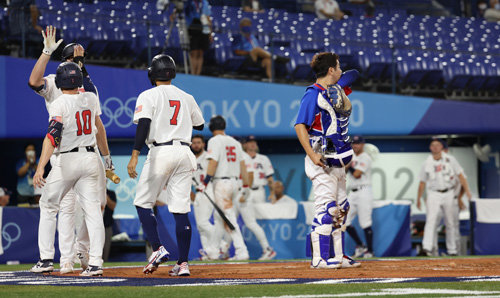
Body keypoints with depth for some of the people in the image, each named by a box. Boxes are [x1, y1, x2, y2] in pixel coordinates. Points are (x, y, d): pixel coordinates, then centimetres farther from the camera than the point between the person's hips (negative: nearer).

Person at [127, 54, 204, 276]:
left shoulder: (148, 96, -1)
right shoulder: (187, 98, 14)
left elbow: (143, 125, -15)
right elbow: (200, 125, 26)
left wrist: (135, 155, -21)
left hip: (161, 152, -4)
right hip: (185, 153, 5)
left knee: (143, 203, 8)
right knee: (181, 210, 3)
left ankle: (158, 249, -8)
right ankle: (183, 263, -2)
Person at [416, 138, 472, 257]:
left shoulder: (450, 160, 3)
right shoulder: (427, 163, 4)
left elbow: (460, 176, 1)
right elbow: (422, 183, 10)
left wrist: (467, 190, -10)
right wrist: (418, 199, 9)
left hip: (448, 194, 1)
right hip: (433, 194, -1)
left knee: (450, 223, 7)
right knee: (431, 220, -18)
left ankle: (452, 250, 17)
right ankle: (427, 247, -29)